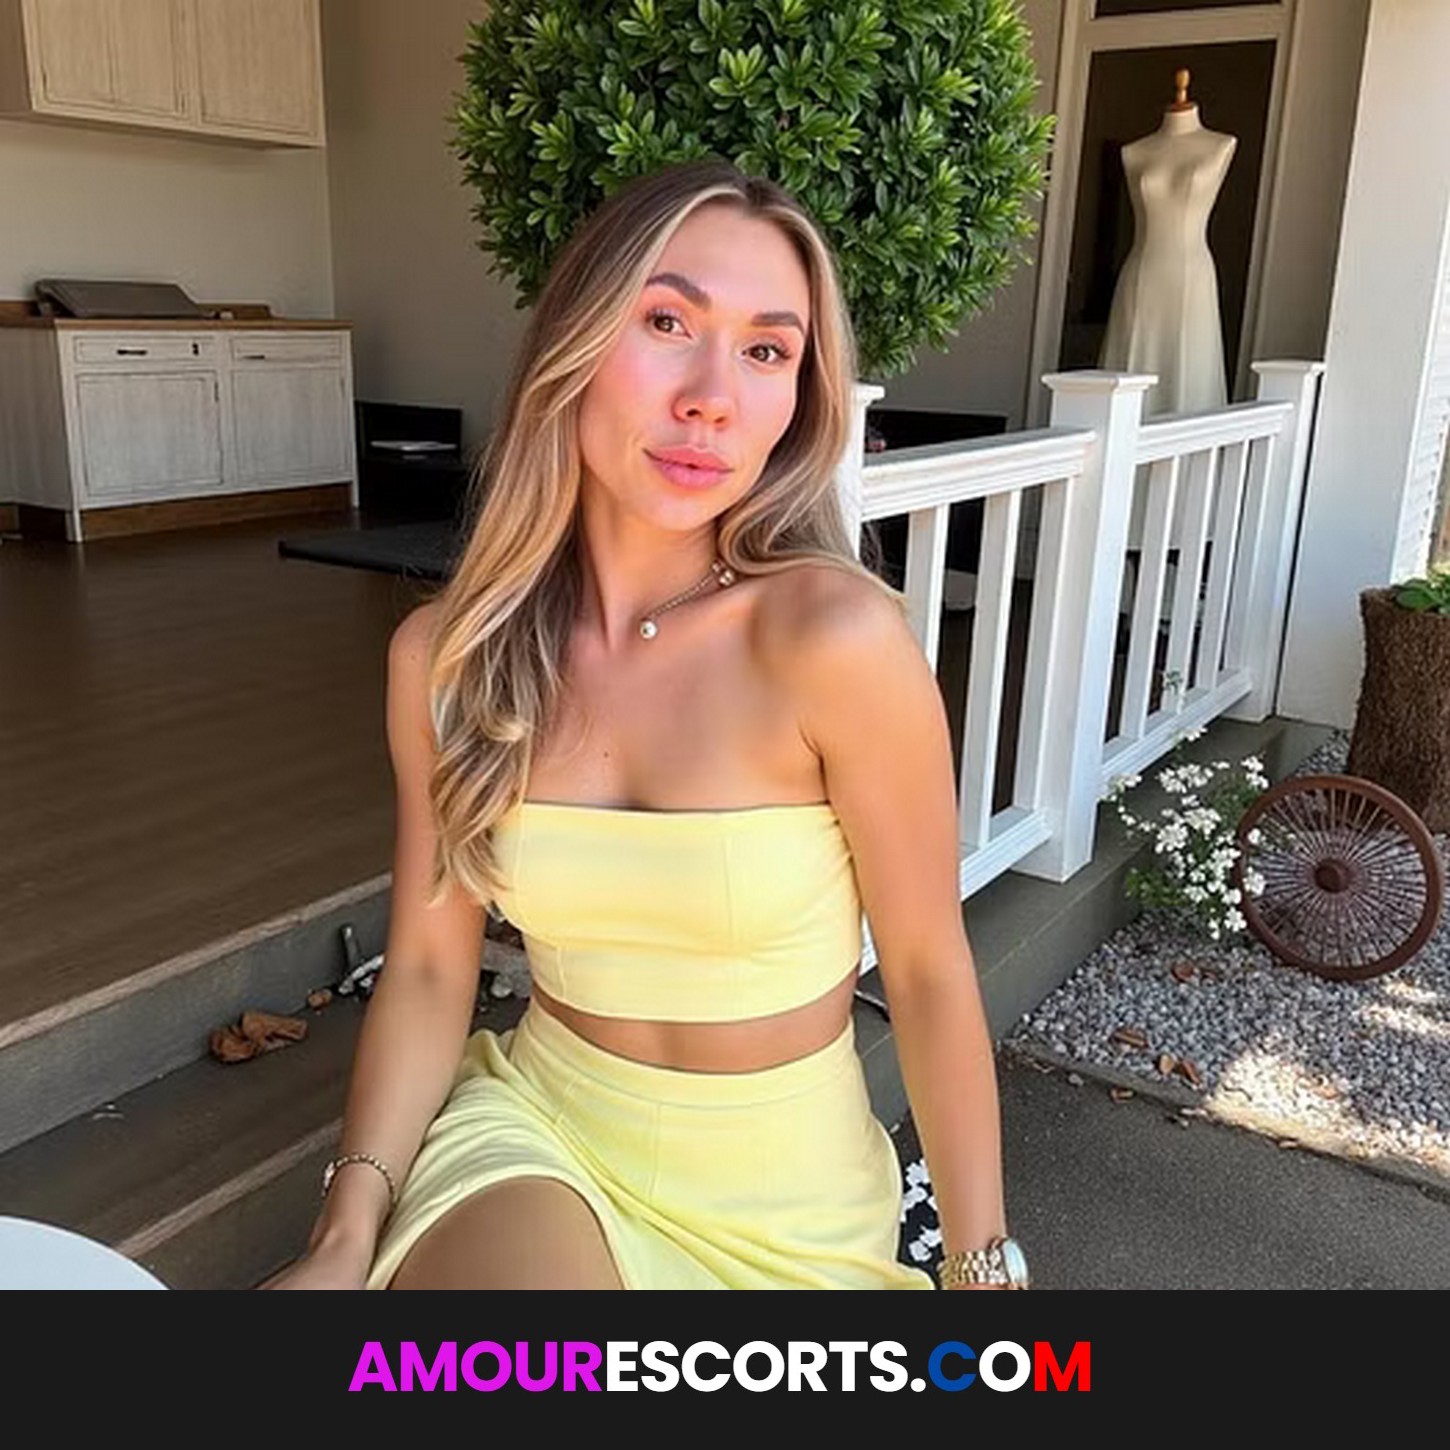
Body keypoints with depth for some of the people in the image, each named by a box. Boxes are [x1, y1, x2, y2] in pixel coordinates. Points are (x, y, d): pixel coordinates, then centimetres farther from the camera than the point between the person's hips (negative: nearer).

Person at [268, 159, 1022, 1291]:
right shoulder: (442, 653, -10)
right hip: (532, 1133, 1)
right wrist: (346, 1237, -16)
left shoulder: (840, 639, -23)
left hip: (783, 1200, -1)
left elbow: (930, 972, -14)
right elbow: (428, 970, -3)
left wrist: (983, 1262, -5)